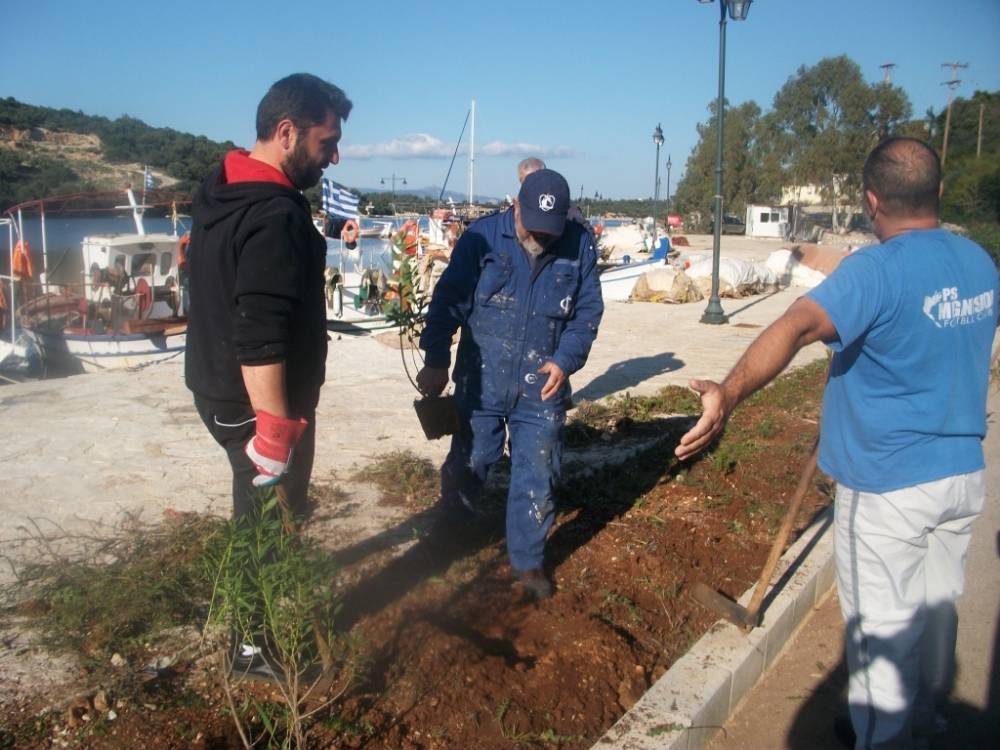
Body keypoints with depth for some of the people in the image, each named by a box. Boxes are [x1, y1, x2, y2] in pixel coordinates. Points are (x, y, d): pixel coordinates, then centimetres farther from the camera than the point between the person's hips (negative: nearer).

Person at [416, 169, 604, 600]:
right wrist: (436, 362, -10)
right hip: (480, 383, -1)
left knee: (536, 480, 8)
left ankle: (528, 561, 27)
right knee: (466, 466, 14)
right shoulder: (483, 237, -11)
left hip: (541, 390, 1)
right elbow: (448, 302, -8)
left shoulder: (579, 247, -4)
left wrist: (565, 360, -11)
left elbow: (587, 313, 3)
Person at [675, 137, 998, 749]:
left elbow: (796, 327, -40)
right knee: (937, 607, 24)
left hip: (889, 484, -8)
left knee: (883, 623, 8)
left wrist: (727, 396, -49)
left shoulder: (877, 270, -22)